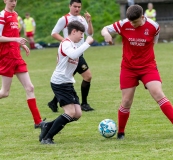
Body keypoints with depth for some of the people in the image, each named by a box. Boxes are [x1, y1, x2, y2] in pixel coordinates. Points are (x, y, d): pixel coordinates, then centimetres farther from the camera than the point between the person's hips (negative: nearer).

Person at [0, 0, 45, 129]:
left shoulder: (14, 15, 14)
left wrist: (22, 44, 13)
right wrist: (15, 39, -27)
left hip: (17, 57, 8)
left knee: (29, 88, 3)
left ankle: (38, 121, 3)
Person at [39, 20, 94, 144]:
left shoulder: (74, 46, 18)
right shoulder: (66, 43, -13)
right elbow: (73, 55, -34)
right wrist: (87, 43, -29)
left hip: (68, 83, 10)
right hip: (59, 82, -10)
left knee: (77, 114, 2)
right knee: (71, 112, -17)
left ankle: (48, 127, 14)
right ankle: (46, 138, -10)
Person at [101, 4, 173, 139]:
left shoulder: (153, 26, -11)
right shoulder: (123, 25, -10)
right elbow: (105, 29, -2)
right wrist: (106, 34, -24)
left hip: (148, 66, -1)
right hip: (128, 68, 1)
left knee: (158, 94, -16)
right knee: (126, 102, 2)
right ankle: (120, 132, 20)